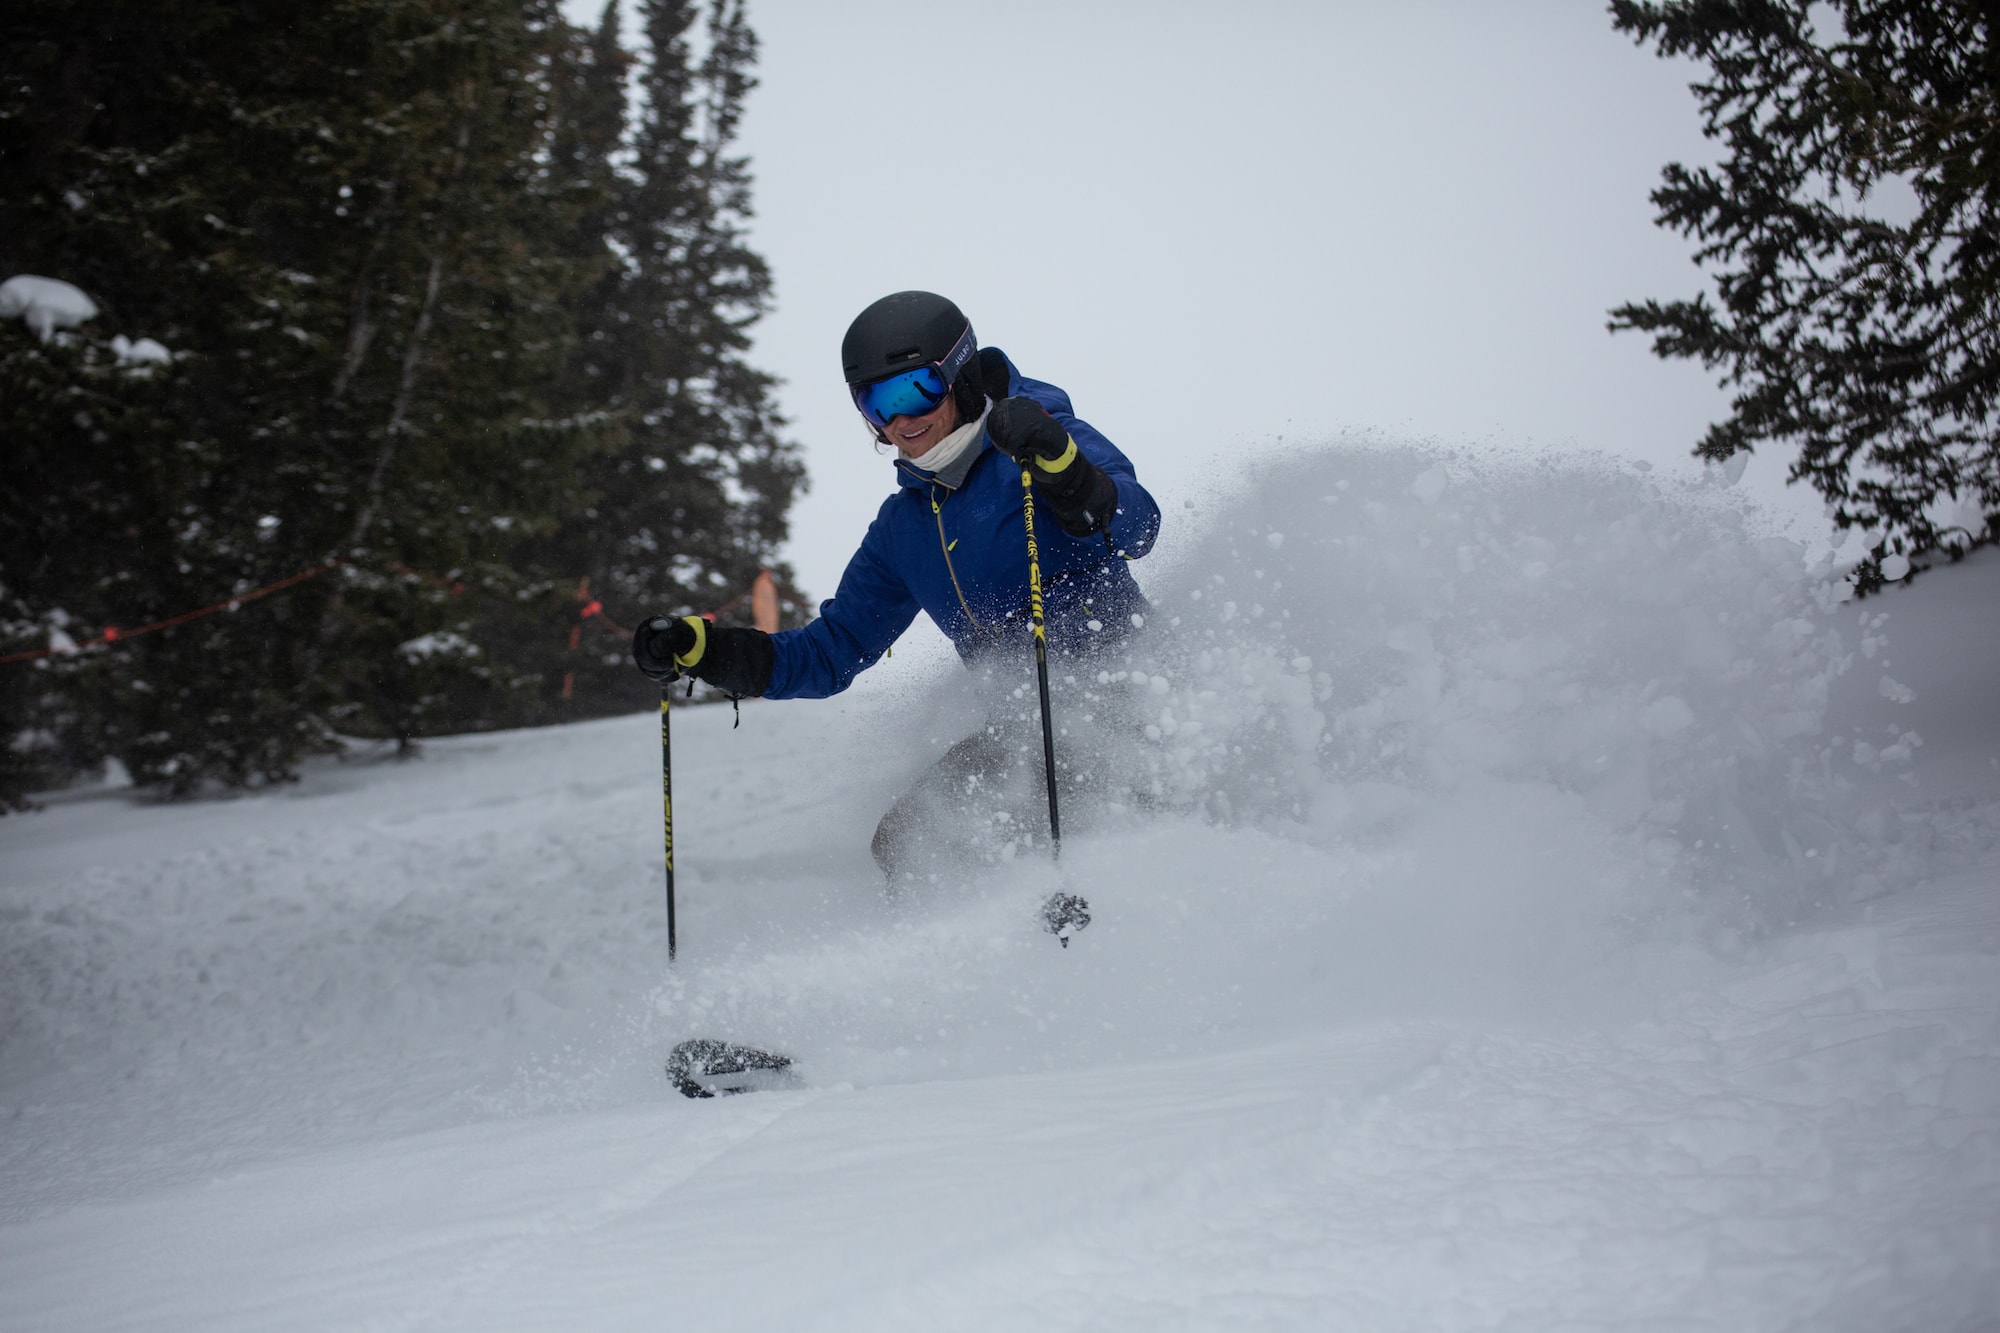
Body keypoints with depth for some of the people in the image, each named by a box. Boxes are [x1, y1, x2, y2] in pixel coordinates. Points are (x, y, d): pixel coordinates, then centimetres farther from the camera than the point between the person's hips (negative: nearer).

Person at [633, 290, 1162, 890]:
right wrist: (699, 648, 6)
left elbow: (1137, 528, -20)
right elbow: (833, 653, 19)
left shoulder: (1036, 432, -4)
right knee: (904, 845, -5)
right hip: (1030, 718, 8)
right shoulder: (901, 528, 16)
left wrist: (1056, 460, -39)